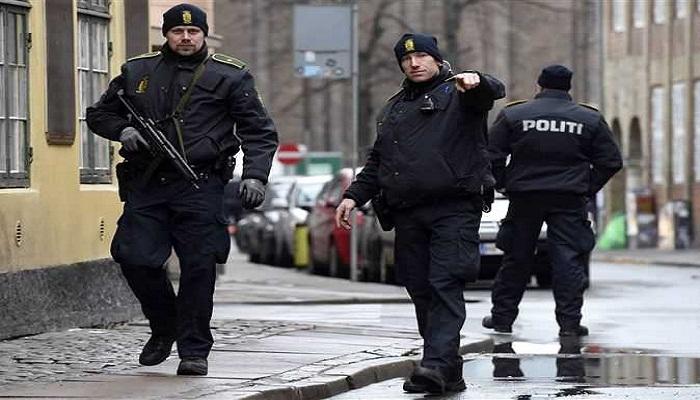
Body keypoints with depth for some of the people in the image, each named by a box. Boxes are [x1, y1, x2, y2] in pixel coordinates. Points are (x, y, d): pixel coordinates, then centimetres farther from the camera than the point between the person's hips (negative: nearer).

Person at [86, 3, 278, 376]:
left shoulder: (229, 76, 7)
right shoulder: (138, 71, 14)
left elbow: (259, 132, 6)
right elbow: (99, 113, 23)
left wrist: (255, 175, -9)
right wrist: (122, 130, 1)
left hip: (199, 186, -2)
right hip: (146, 184, 2)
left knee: (199, 266, -6)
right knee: (135, 258, -6)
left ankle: (194, 350, 5)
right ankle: (164, 328, 19)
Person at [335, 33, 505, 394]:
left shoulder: (457, 93, 5)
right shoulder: (393, 109, 25)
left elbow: (493, 91, -16)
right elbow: (376, 162, 30)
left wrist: (476, 80, -39)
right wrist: (354, 196, 17)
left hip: (455, 210, -6)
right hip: (408, 214, 6)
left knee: (446, 285, -16)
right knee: (420, 290, 2)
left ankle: (437, 363, -27)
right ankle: (449, 372, 5)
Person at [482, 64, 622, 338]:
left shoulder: (512, 115, 2)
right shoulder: (590, 119, 5)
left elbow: (492, 156, -1)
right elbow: (611, 160, 5)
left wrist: (502, 184, 10)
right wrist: (589, 188, 10)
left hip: (524, 196, 1)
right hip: (569, 200, 0)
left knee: (516, 259, 10)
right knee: (568, 259, 0)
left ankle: (502, 317, 15)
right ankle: (569, 321, -5)